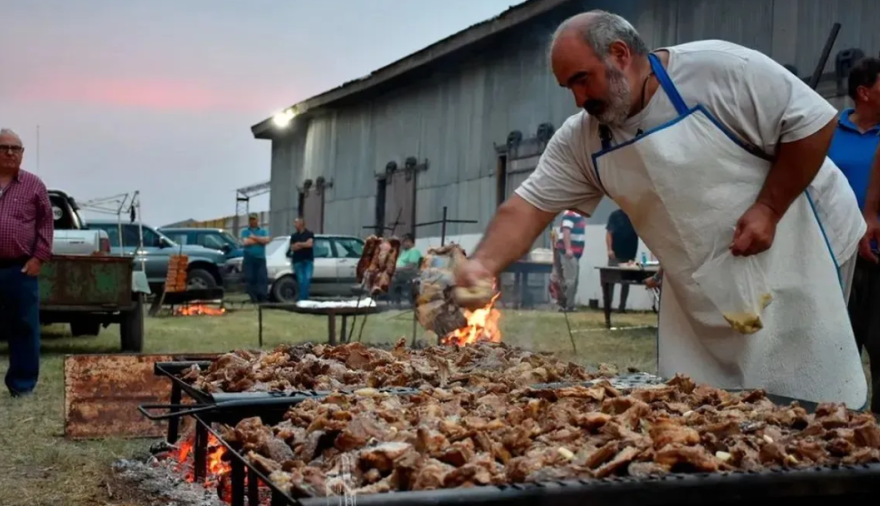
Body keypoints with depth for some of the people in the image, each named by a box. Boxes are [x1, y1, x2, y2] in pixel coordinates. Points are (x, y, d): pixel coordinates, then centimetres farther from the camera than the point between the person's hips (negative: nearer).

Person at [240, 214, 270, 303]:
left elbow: (267, 240, -7)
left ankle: (262, 297, -12)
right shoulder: (245, 231, 9)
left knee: (262, 278, -9)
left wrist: (254, 237, -8)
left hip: (260, 259, 0)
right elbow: (245, 242, -9)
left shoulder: (263, 231, 13)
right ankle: (253, 298, 1)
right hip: (248, 259, 0)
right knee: (249, 279, -3)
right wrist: (260, 240, -3)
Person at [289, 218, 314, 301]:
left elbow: (309, 244, -10)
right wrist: (304, 245, -7)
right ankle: (300, 299, 2)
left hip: (308, 260, -2)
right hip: (297, 261, 2)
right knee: (300, 280, -2)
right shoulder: (294, 236, 16)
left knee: (307, 279, -14)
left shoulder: (309, 234, 5)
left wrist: (299, 244, 0)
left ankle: (304, 298, -14)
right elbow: (293, 248, 4)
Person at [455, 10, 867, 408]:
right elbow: (528, 207, -8)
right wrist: (484, 263, -25)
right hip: (700, 289, 5)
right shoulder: (580, 141, -5)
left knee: (804, 398, -1)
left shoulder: (718, 69, -20)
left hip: (793, 253, -5)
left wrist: (768, 209, -21)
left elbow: (813, 122, -16)